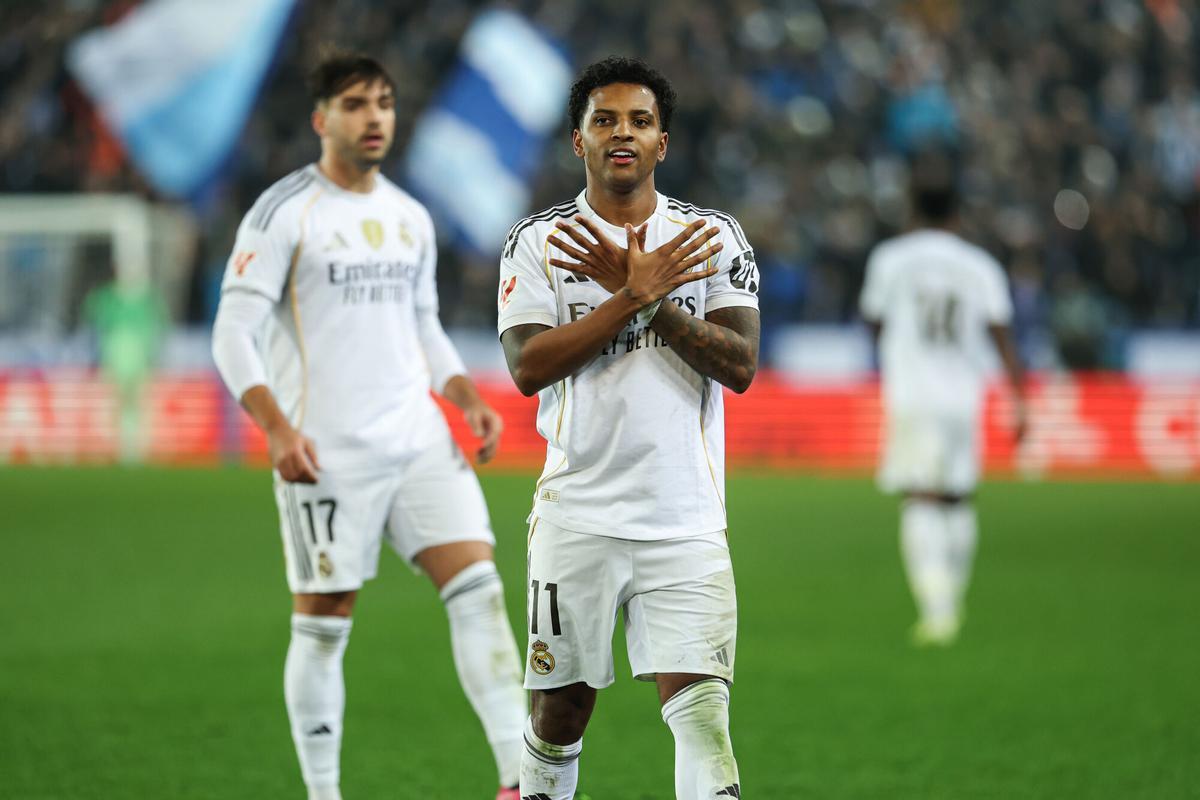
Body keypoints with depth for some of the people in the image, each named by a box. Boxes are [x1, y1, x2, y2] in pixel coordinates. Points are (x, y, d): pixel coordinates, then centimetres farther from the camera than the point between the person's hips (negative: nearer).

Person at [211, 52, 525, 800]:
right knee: (323, 625, 0)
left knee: (479, 583, -9)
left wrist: (470, 399, 6)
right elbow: (233, 332, -8)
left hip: (419, 438, 5)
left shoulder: (411, 218, 14)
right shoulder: (283, 212, -5)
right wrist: (278, 428, -20)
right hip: (326, 452, -5)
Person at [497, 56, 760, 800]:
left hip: (686, 521, 0)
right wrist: (636, 294, -18)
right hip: (577, 511, 0)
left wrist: (638, 287, -15)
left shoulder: (714, 237, 5)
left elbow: (740, 365, -7)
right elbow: (528, 367, -10)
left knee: (702, 712, -12)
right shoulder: (537, 242, 3)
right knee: (561, 712, 9)